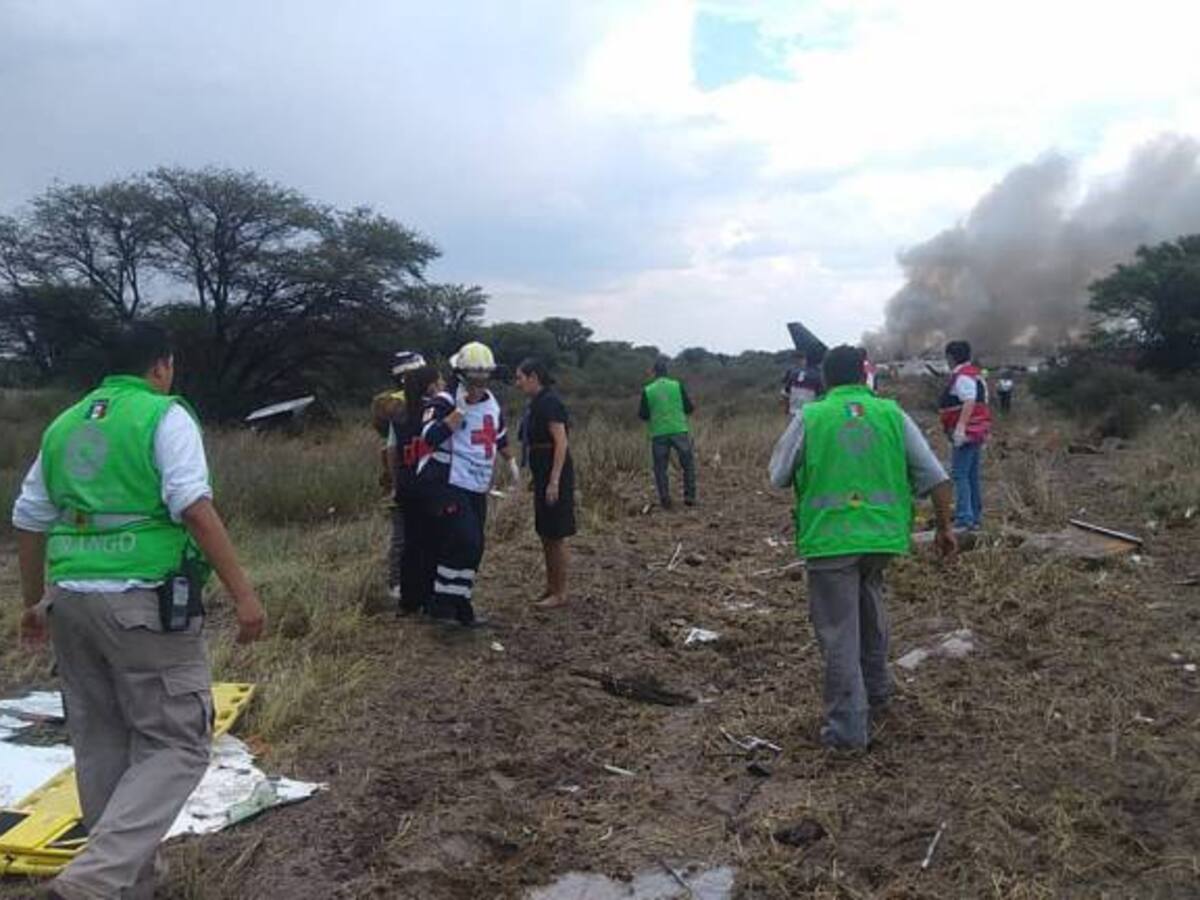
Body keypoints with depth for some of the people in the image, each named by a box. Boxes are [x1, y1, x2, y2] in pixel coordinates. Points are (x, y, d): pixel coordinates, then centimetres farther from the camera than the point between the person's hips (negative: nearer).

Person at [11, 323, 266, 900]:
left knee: (102, 744, 16)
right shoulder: (165, 416, -4)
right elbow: (194, 508, -17)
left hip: (70, 599, 7)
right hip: (144, 601, -7)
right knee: (176, 744, 1)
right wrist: (242, 593, -17)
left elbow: (28, 522, 20)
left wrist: (35, 601, 32)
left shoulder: (63, 425, 16)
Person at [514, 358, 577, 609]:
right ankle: (551, 587, 26)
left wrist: (554, 482, -24)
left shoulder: (549, 402, -15)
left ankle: (560, 593, 8)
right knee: (545, 534, 15)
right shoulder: (536, 403, 13)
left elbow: (561, 443, -20)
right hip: (542, 475, 10)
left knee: (556, 536, -2)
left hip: (554, 474, -9)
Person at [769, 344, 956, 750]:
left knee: (839, 633, 3)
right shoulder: (892, 415, 4)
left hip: (829, 538, -3)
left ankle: (847, 725, 7)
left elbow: (779, 477, 7)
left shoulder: (808, 418, -2)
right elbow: (935, 477, 5)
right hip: (883, 535, 4)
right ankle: (876, 690, 39)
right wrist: (945, 527, 15)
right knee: (869, 606, 27)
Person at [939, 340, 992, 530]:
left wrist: (960, 428, -32)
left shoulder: (963, 377, -15)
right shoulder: (976, 374, 18)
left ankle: (964, 519, -13)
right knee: (972, 477, 15)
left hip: (966, 433, -11)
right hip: (978, 432, 11)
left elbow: (969, 403, -27)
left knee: (959, 475, -10)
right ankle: (976, 518, 22)